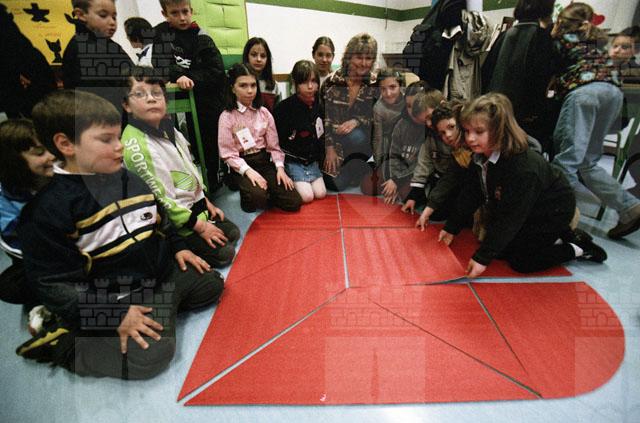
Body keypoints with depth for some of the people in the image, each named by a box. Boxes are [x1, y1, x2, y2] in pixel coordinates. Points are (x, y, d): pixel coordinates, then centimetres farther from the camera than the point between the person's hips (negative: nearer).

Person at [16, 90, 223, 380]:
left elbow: (159, 221, 20)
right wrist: (113, 316, -22)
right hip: (119, 298, -7)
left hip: (166, 272, 8)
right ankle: (59, 344, 1)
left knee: (212, 284, 12)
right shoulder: (49, 207, -17)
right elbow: (54, 282, -17)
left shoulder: (129, 179, 5)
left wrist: (177, 247, 9)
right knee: (150, 357, -20)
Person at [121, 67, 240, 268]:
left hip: (194, 204, 9)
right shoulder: (135, 145, -25)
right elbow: (159, 198, -24)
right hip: (173, 221, -8)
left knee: (232, 234, 15)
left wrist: (205, 201, 11)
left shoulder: (167, 127, 1)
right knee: (223, 253, -7)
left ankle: (186, 246, 20)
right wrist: (199, 226, -18)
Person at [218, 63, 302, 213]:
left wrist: (279, 167, -10)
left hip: (265, 161, 3)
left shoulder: (264, 113, 4)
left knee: (294, 202, -11)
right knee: (258, 197, -32)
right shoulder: (227, 117, -7)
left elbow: (274, 145, 4)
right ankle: (248, 196, 3)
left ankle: (266, 192, 16)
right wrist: (248, 170, -22)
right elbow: (228, 153, -10)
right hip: (242, 165, -3)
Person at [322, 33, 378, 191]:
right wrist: (329, 148, -13)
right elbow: (323, 117, -6)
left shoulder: (375, 84, -3)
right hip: (334, 141, -1)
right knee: (336, 184, -20)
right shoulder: (332, 81, -6)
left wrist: (356, 121, -25)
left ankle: (353, 171, -12)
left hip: (361, 141, 1)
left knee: (356, 136, -35)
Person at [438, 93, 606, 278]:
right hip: (524, 212, 8)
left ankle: (577, 249, 11)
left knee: (520, 261, -9)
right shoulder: (481, 155, -14)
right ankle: (557, 237, 20)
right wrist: (451, 227, 0)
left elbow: (510, 218, -35)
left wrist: (482, 258, -33)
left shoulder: (522, 167, -38)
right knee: (500, 247, 9)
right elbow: (472, 193, -4)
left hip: (553, 211, -8)